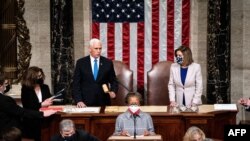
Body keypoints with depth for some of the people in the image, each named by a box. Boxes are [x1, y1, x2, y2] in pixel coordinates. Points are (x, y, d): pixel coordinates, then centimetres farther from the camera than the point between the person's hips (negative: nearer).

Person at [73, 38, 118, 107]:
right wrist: (79, 100, -10)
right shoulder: (81, 63, 2)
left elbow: (113, 81, 9)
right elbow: (76, 83, 0)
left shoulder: (108, 63, 4)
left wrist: (113, 92, -11)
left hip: (103, 102, 1)